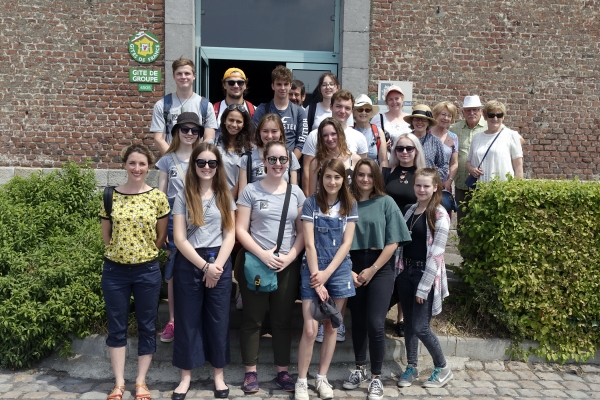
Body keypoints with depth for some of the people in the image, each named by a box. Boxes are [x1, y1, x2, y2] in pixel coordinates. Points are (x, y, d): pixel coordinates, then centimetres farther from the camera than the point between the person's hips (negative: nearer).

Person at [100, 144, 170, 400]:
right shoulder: (111, 196, -1)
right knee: (116, 327, 9)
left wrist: (144, 252, 5)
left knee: (146, 326, 9)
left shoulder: (158, 197, -4)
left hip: (147, 270, -1)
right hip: (115, 270, 1)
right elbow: (106, 234, 8)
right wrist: (121, 251, 5)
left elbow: (161, 236, 3)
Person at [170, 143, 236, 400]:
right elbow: (179, 238, -7)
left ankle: (218, 375, 22)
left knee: (218, 320, 8)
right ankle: (186, 376, 20)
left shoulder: (225, 196, 6)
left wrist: (216, 265, -10)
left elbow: (230, 235, 2)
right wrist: (204, 266, -13)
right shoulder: (183, 197, -1)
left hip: (220, 263, 1)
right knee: (188, 320, 7)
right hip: (189, 264, -1)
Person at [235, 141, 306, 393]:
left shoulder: (296, 192, 7)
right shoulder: (250, 191, -1)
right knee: (252, 319, 6)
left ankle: (283, 372, 21)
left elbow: (303, 231, 6)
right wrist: (263, 254, -16)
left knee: (283, 320, 10)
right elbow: (241, 230, -5)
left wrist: (290, 256, -8)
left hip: (288, 266, 2)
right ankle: (250, 372, 18)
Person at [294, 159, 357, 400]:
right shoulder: (311, 203, -3)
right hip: (313, 271, -2)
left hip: (339, 271, 2)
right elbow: (309, 243, -8)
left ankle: (322, 378, 24)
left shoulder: (350, 205, 3)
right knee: (310, 329, -6)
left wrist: (327, 273, -11)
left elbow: (347, 243, -1)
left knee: (331, 327, 10)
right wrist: (317, 277, -13)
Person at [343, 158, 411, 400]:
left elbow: (393, 241, -4)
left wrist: (372, 269, -8)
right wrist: (348, 270, -8)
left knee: (375, 323, -6)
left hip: (380, 268, -2)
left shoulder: (386, 202, -1)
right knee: (358, 321, 11)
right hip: (353, 269, 2)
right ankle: (360, 369, 29)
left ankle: (376, 378, 9)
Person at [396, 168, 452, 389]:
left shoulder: (439, 215, -11)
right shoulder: (411, 210, 10)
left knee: (420, 327, -4)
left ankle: (442, 368, 18)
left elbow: (436, 254, -15)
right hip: (406, 272, 6)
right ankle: (411, 367, 26)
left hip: (425, 274, -6)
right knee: (408, 323, 11)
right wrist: (399, 273, 7)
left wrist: (424, 286, -17)